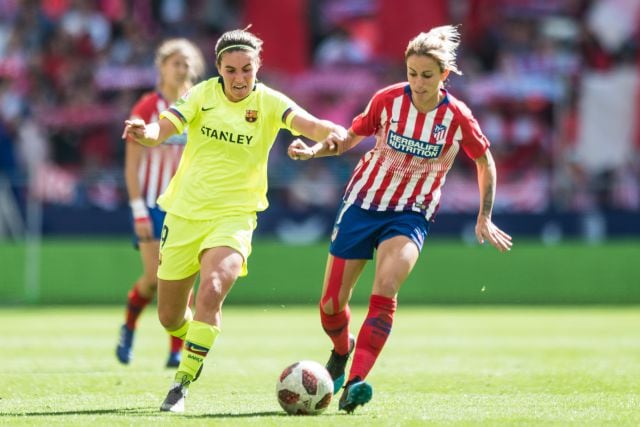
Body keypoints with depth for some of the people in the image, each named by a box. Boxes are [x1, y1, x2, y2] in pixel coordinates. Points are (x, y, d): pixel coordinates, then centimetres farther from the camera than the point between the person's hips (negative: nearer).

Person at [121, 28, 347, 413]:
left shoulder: (268, 102, -7)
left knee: (211, 292, -28)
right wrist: (145, 133, -37)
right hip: (184, 212, 3)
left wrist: (332, 132, -45)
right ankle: (194, 340, 46)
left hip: (233, 216, -2)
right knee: (170, 317, 10)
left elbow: (309, 125, -22)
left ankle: (182, 384, -18)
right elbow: (163, 129, -13)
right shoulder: (203, 94, -3)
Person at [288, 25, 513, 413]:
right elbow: (350, 138, 6)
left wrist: (484, 218, 7)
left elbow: (486, 163, 7)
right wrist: (313, 152, -12)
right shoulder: (388, 100, -9)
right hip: (363, 204, 2)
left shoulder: (458, 118, -11)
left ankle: (355, 382, -33)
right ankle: (342, 349, 38)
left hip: (411, 216, -2)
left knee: (385, 288, -29)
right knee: (331, 305, 3)